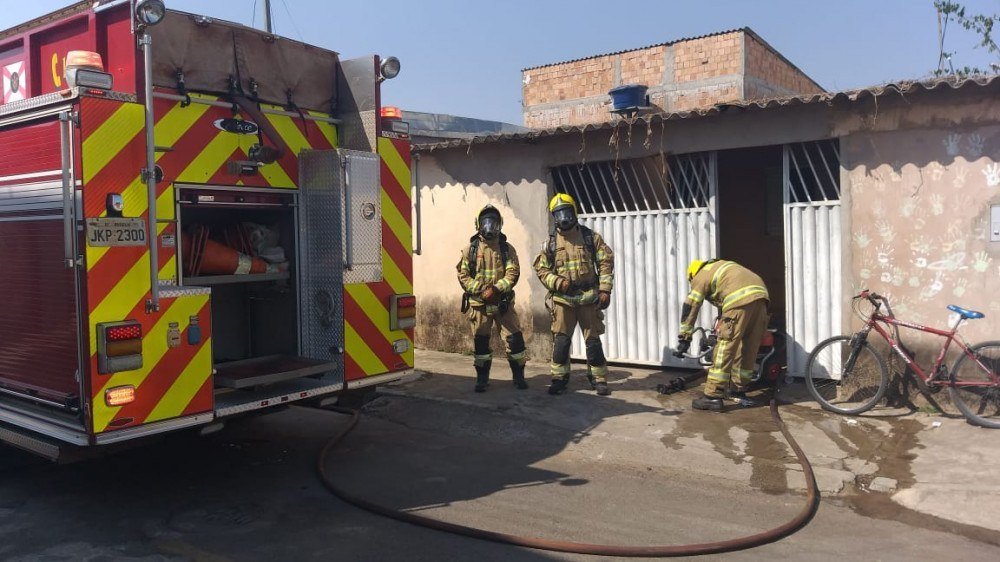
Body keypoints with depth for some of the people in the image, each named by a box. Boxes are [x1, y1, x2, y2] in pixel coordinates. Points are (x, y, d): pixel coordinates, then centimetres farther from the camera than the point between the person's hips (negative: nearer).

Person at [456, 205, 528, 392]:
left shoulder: (507, 249, 4)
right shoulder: (470, 249, 3)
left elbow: (513, 273, -5)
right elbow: (463, 275, -3)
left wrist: (497, 289, -20)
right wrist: (480, 290, -16)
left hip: (503, 303, 0)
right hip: (478, 304, 0)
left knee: (514, 338, -2)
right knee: (480, 342, 7)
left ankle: (519, 377, 13)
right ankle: (482, 378, 20)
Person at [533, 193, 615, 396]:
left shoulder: (590, 236, 4)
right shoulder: (550, 242, 6)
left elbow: (605, 262, 4)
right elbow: (541, 269, 8)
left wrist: (605, 289, -5)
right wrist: (558, 282, -9)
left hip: (589, 297, -1)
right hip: (562, 299, 1)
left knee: (593, 340, 3)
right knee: (560, 340, 2)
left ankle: (599, 379, 13)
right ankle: (559, 379, 13)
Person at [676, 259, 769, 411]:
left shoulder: (701, 276, 16)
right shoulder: (722, 265, 37)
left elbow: (690, 307, 11)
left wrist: (684, 337, 15)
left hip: (740, 300, -7)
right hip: (761, 294, 7)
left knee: (725, 348, -3)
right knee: (749, 348, 17)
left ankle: (713, 396, -2)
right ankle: (738, 389, 30)